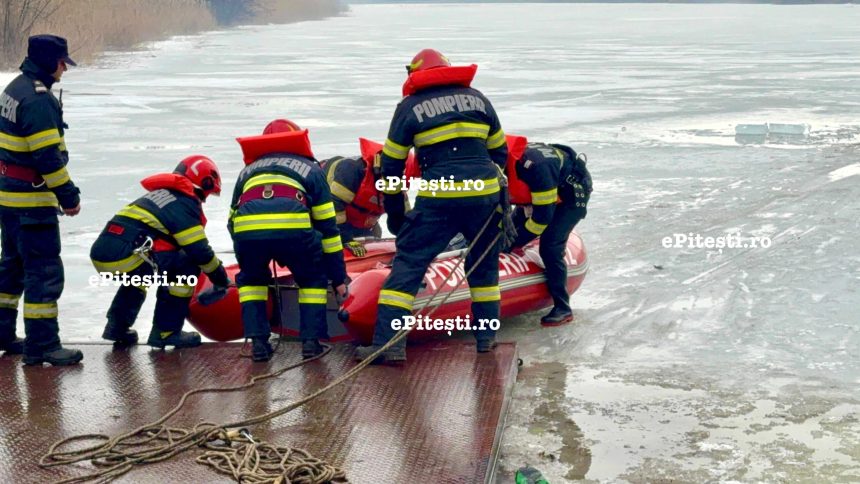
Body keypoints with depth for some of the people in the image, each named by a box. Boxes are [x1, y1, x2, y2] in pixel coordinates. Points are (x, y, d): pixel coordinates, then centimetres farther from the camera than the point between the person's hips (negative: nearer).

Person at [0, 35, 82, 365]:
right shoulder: (38, 98, -20)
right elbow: (47, 155, -23)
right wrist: (68, 195, -15)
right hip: (31, 199, -10)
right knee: (45, 271, -6)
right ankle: (41, 345, -3)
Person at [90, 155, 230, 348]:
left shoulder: (159, 194, 28)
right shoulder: (185, 204, 0)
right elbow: (199, 250, -3)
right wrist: (220, 277, 14)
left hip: (100, 253, 9)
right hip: (124, 257, -9)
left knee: (138, 273, 39)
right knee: (188, 265, 1)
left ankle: (117, 326, 30)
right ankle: (166, 331, 2)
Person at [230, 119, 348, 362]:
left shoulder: (248, 170, 37)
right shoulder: (310, 168, 31)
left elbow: (232, 221, 39)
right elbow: (327, 226, 27)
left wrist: (248, 257, 55)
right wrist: (339, 278, 31)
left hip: (246, 231, 2)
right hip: (293, 228, -2)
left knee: (251, 279, 31)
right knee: (313, 279, 26)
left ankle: (258, 341, 20)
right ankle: (311, 340, 17)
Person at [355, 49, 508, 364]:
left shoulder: (409, 107, 7)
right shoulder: (477, 99, 15)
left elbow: (391, 164, 9)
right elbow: (499, 151, 19)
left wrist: (394, 211, 17)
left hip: (438, 199, -3)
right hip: (485, 193, 3)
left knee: (409, 262, 0)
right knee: (485, 263, 21)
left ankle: (388, 343, -7)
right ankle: (487, 335, 25)